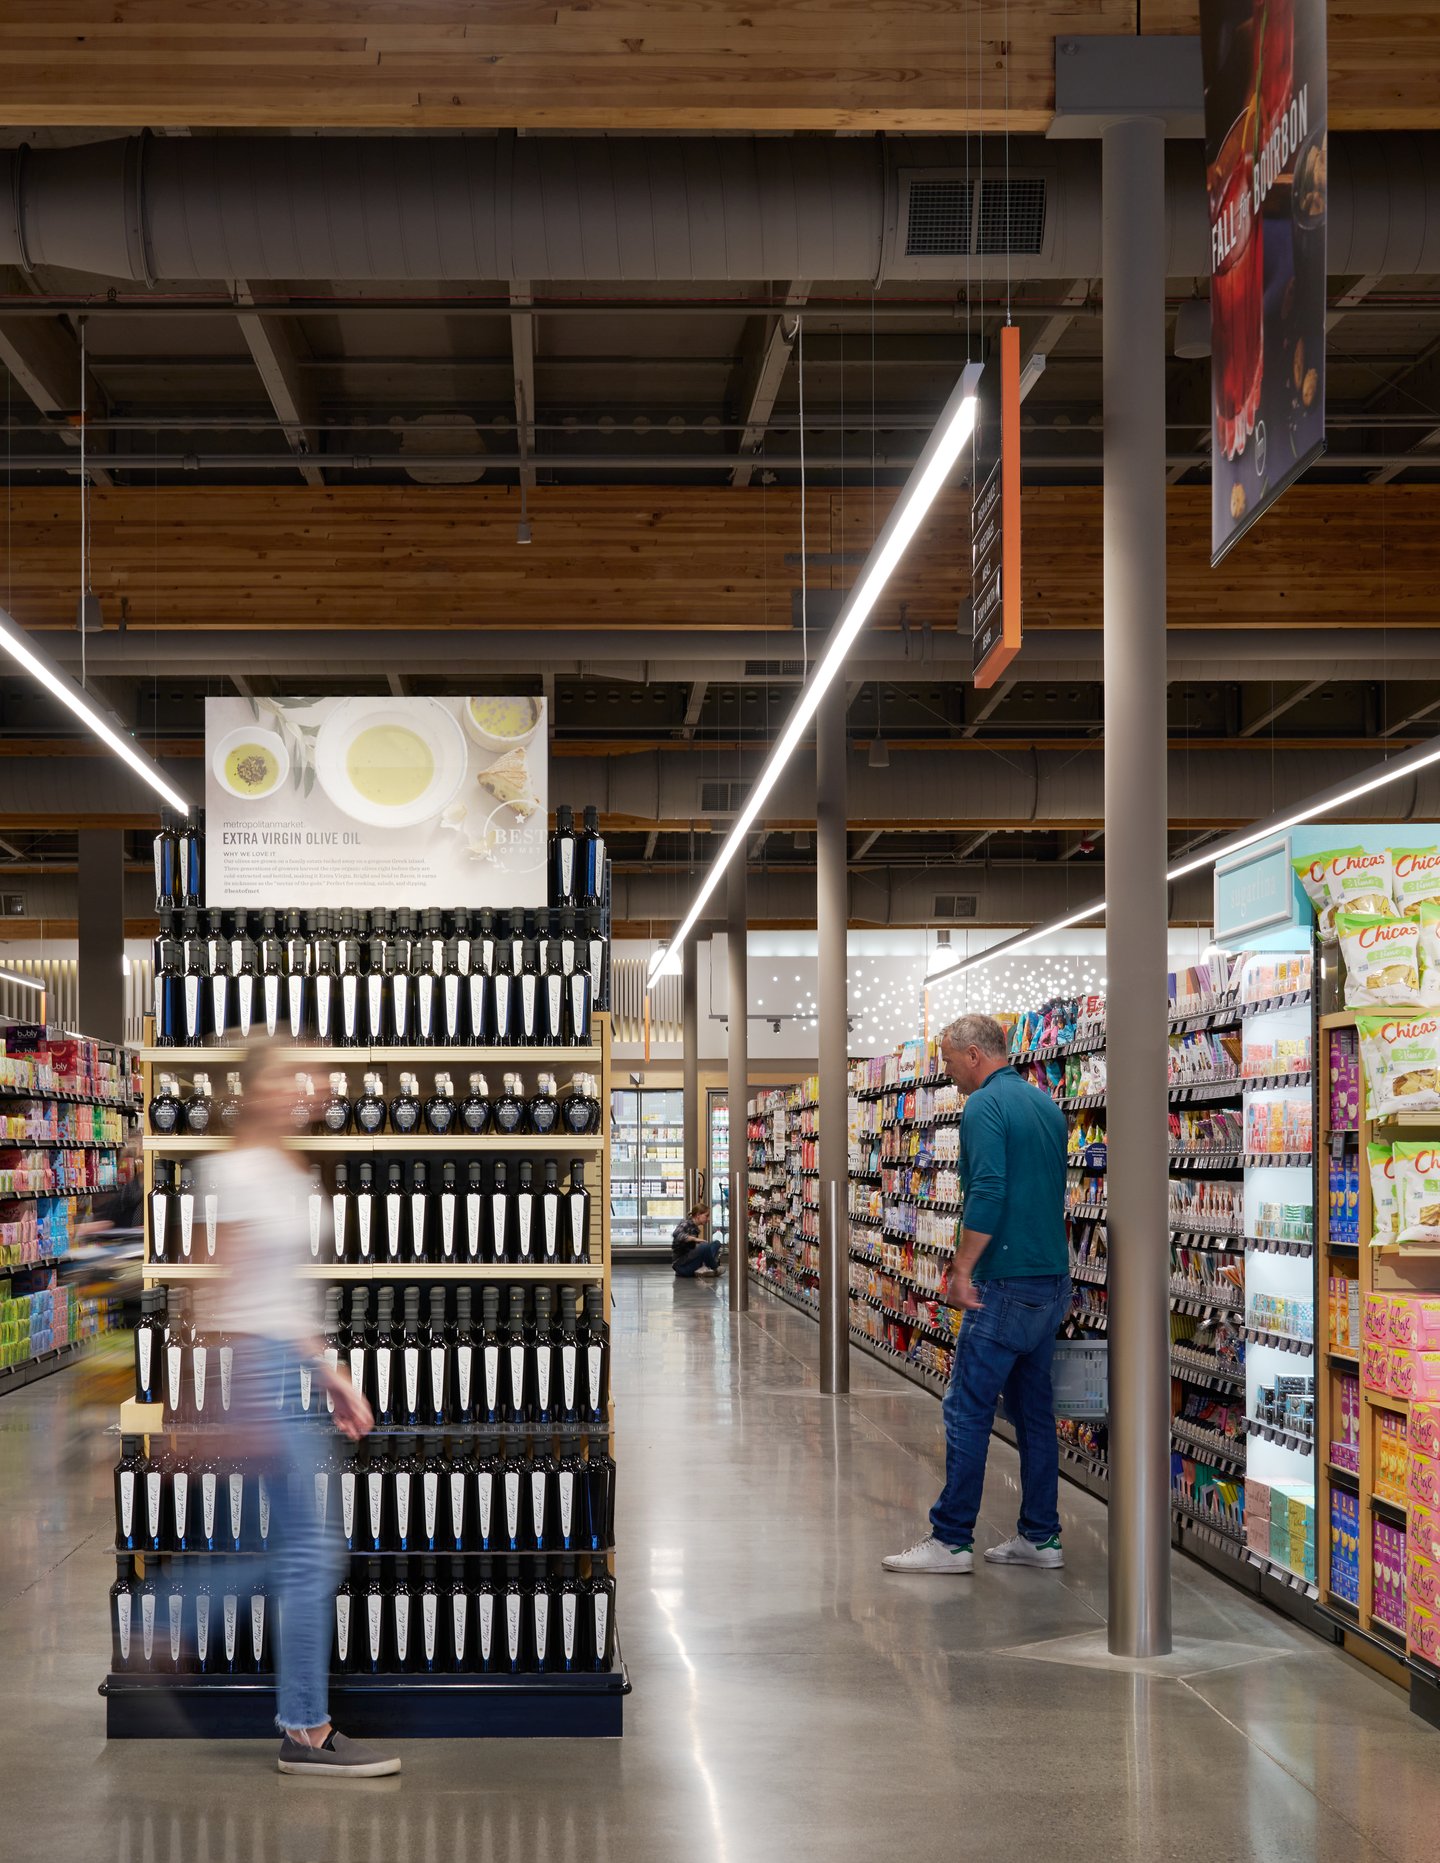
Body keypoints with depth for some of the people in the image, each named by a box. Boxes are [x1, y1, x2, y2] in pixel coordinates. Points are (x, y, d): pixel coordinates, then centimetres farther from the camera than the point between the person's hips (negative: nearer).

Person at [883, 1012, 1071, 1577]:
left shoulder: (985, 1105, -12)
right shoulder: (1045, 1103, 16)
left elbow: (988, 1191, -23)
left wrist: (963, 1269, -18)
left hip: (1007, 1282, -9)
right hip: (1053, 1282, 9)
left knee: (968, 1408, -4)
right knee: (1033, 1408, 13)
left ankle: (951, 1539, -2)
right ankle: (1040, 1536, 15)